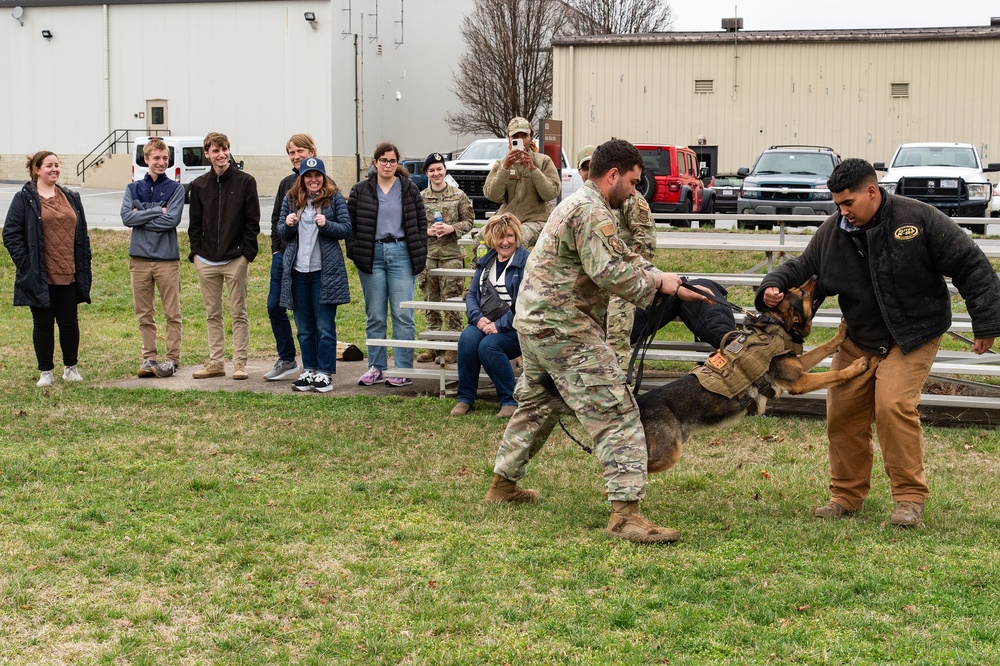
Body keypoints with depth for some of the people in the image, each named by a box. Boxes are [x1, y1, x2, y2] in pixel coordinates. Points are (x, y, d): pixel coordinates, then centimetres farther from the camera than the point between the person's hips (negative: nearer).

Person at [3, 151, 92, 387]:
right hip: (40, 277, -3)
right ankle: (45, 372, 15)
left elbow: (82, 235, 14)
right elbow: (11, 234, -5)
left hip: (68, 275, 3)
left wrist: (83, 268, 8)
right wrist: (26, 264, -11)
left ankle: (71, 367, 21)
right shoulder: (24, 199, -2)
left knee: (69, 322, 5)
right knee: (43, 323, 5)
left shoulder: (71, 198, 12)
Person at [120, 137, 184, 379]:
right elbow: (127, 217, -6)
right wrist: (157, 211, -12)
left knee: (172, 313, 2)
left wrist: (142, 217, -9)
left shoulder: (175, 189, 1)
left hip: (167, 258, -2)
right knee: (144, 314, 8)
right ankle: (149, 358, 16)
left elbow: (172, 219, -12)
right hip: (139, 257, 3)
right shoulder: (133, 189, 8)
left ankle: (172, 359, 9)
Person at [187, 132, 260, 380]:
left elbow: (253, 221, -3)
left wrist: (246, 252, -10)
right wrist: (195, 252, 2)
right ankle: (216, 362, 17)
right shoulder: (199, 185, 9)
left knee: (239, 313, 0)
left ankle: (240, 363, 5)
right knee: (213, 314, 10)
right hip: (206, 261, 4)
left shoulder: (245, 182, -1)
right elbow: (195, 223, 12)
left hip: (235, 259, -4)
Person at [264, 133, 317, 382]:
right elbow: (276, 217, 18)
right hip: (284, 254, 6)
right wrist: (276, 248, 9)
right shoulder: (287, 183, 13)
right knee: (275, 306, 5)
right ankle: (286, 361, 17)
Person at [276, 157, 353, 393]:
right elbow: (281, 232, 14)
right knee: (304, 327, 10)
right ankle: (308, 370, 19)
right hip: (297, 271, 4)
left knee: (325, 327, -1)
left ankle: (324, 373, 5)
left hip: (325, 271, -4)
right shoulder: (291, 199, 10)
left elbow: (346, 229, -1)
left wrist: (326, 224, -19)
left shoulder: (334, 198, 1)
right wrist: (288, 225, -8)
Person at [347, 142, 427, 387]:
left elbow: (421, 223, 8)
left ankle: (404, 370, 1)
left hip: (401, 254, -1)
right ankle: (376, 368, 14)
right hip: (372, 256, 1)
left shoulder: (409, 190, 7)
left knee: (403, 315, -3)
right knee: (375, 316, 6)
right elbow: (350, 223, 8)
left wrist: (419, 254, 0)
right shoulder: (361, 190, 7)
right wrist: (355, 252, -2)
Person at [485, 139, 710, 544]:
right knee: (616, 414, -11)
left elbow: (624, 257, 23)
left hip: (534, 323, 11)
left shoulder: (578, 204, 20)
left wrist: (676, 288, 15)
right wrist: (658, 283, -8)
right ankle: (625, 513, -16)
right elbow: (610, 273, -24)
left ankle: (503, 484, 37)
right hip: (564, 329, -11)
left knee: (537, 404, 26)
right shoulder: (593, 212, -15)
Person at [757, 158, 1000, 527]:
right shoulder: (832, 231, -4)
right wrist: (774, 285, -16)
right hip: (859, 338, 5)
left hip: (914, 334, -5)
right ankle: (846, 495, 21)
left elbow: (970, 265, -12)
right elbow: (801, 267, 7)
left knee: (894, 405, -21)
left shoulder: (918, 219, -17)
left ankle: (910, 497, -8)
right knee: (843, 412, 4)